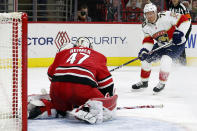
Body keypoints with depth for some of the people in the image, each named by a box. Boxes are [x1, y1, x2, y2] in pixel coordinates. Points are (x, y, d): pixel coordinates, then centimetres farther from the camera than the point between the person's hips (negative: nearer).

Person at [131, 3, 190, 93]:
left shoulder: (166, 16, -27)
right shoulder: (146, 26, -8)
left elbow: (184, 20, -25)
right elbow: (148, 40, -6)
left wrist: (180, 33, -33)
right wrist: (144, 50, -23)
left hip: (176, 44, -7)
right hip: (161, 45, 7)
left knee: (165, 60, -28)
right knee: (146, 58, 3)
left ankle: (162, 83, -6)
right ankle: (144, 82, 24)